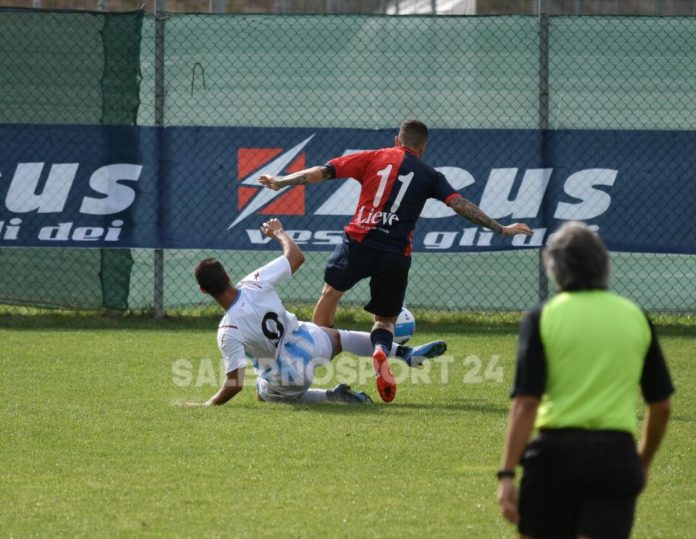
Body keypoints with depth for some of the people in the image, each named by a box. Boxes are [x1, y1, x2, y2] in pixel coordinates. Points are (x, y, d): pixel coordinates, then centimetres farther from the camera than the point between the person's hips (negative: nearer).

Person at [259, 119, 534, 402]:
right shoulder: (429, 176, 11)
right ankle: (381, 349, -19)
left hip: (359, 241, -1)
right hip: (396, 256, 1)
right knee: (385, 319, 14)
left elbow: (322, 172, 9)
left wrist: (281, 182, 16)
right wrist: (501, 229, 8)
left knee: (331, 293, 23)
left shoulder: (372, 158, 11)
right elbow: (460, 205, 4)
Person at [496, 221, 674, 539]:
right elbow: (661, 405, 13)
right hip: (616, 454, 2)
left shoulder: (542, 318, -2)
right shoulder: (636, 318, 8)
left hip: (557, 452, -2)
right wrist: (644, 461, 28)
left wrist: (507, 474, -12)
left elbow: (525, 403, -11)